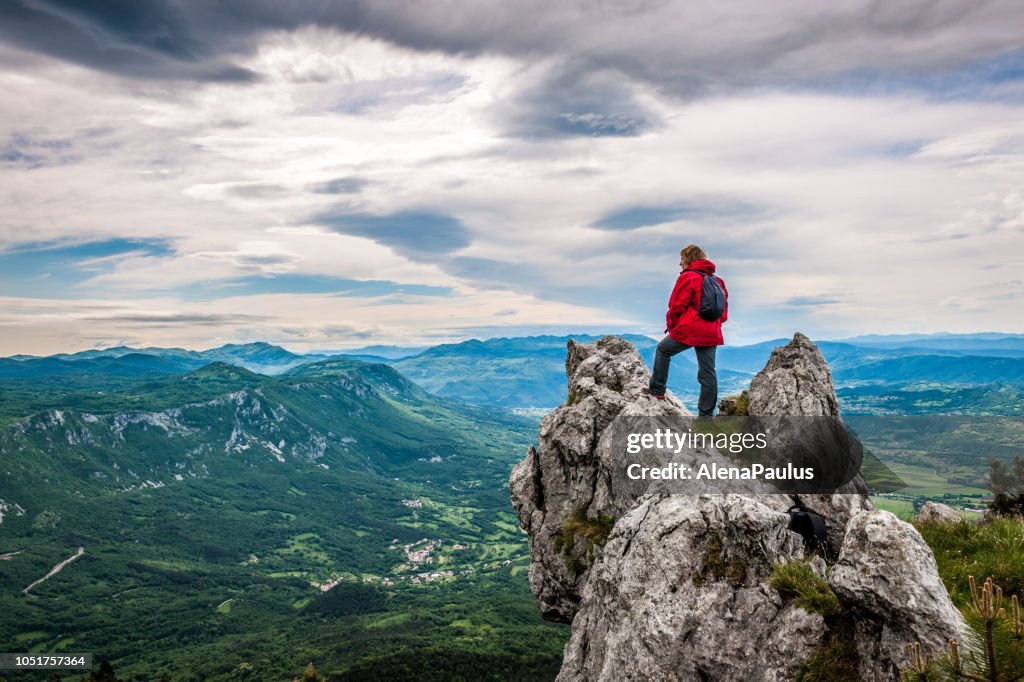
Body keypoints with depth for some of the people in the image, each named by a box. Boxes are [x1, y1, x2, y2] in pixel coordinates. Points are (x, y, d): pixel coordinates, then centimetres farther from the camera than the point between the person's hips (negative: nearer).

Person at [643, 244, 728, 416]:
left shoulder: (687, 277, -8)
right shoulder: (717, 280, 14)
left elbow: (676, 306, -10)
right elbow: (723, 307, 17)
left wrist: (671, 325, 5)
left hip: (688, 331, -6)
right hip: (711, 334, 6)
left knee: (663, 350, 19)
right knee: (708, 373, 6)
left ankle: (657, 390, 21)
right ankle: (706, 415, 7)